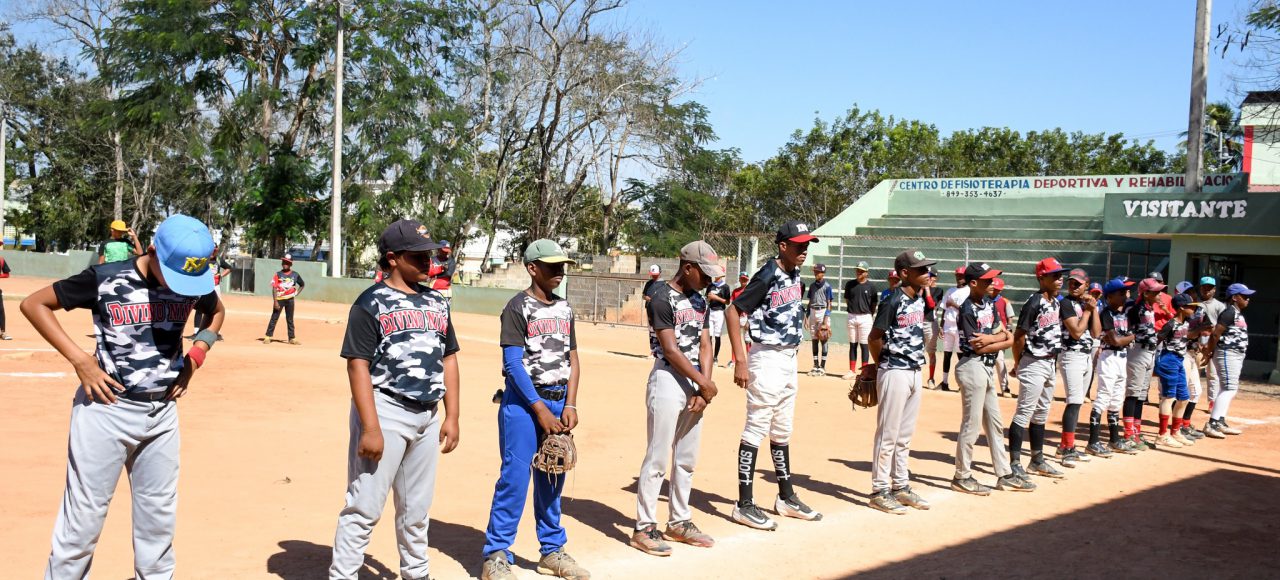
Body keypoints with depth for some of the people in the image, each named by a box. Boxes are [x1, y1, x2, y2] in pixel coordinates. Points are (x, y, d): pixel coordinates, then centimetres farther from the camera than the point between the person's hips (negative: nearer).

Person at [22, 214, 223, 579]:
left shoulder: (194, 283, -3)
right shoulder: (106, 279, -14)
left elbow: (216, 312, 19)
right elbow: (34, 304, -6)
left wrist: (197, 355, 3)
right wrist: (79, 359, -14)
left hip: (163, 411, 4)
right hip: (106, 409, -4)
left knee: (159, 517, 13)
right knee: (84, 516, 2)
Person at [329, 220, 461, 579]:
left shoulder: (437, 302, 12)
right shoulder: (372, 303, -7)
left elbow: (448, 359, 14)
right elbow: (358, 365, -13)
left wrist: (452, 416, 8)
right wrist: (370, 428, -19)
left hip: (428, 416, 6)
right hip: (385, 412, -6)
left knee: (417, 508, 18)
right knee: (365, 507, -5)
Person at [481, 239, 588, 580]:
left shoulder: (564, 309, 12)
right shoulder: (518, 307, -7)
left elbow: (572, 359, 11)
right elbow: (513, 364, -13)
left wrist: (569, 406, 0)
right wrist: (540, 410, -16)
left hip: (558, 403, 6)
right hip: (523, 402, -6)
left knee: (552, 481, 13)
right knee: (514, 478, -7)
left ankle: (552, 551, 24)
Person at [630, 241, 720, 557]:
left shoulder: (699, 300, 13)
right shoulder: (662, 298, -12)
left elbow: (704, 345, 9)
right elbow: (670, 350, -15)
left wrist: (703, 389, -3)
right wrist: (705, 384, -11)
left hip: (695, 383, 8)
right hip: (668, 380, -8)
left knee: (687, 459, 13)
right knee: (657, 458, -4)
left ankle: (679, 522, 25)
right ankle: (644, 528, 4)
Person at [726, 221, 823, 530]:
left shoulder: (794, 275, 8)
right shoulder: (768, 276, -17)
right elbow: (733, 311, -19)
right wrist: (740, 362, -23)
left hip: (790, 358, 9)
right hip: (768, 358, -9)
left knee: (782, 431, 17)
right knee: (756, 430, -4)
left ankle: (786, 497, 29)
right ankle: (744, 504, 2)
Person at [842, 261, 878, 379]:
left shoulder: (871, 286, -2)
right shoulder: (850, 284, 4)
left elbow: (874, 304, 4)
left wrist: (869, 315, 2)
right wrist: (852, 309, 7)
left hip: (865, 317, -3)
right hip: (852, 317, 3)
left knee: (864, 345, -1)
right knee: (852, 344, 8)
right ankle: (852, 370, 14)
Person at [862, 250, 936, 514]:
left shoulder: (920, 300, 9)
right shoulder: (893, 301, -15)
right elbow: (874, 338, -12)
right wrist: (880, 365, 2)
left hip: (915, 371, 8)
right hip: (895, 373, -8)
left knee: (905, 435, 15)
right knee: (888, 434, -2)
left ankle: (901, 487, 24)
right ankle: (880, 491, 5)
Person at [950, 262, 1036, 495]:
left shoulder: (989, 305, 11)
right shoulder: (968, 310, -14)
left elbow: (1005, 334, 6)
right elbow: (978, 347, -17)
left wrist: (990, 338, -15)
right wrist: (1003, 341, -5)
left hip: (988, 368, 9)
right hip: (973, 367, -9)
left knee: (995, 423, 14)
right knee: (971, 424, -3)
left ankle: (1004, 475, 23)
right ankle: (962, 477, 7)